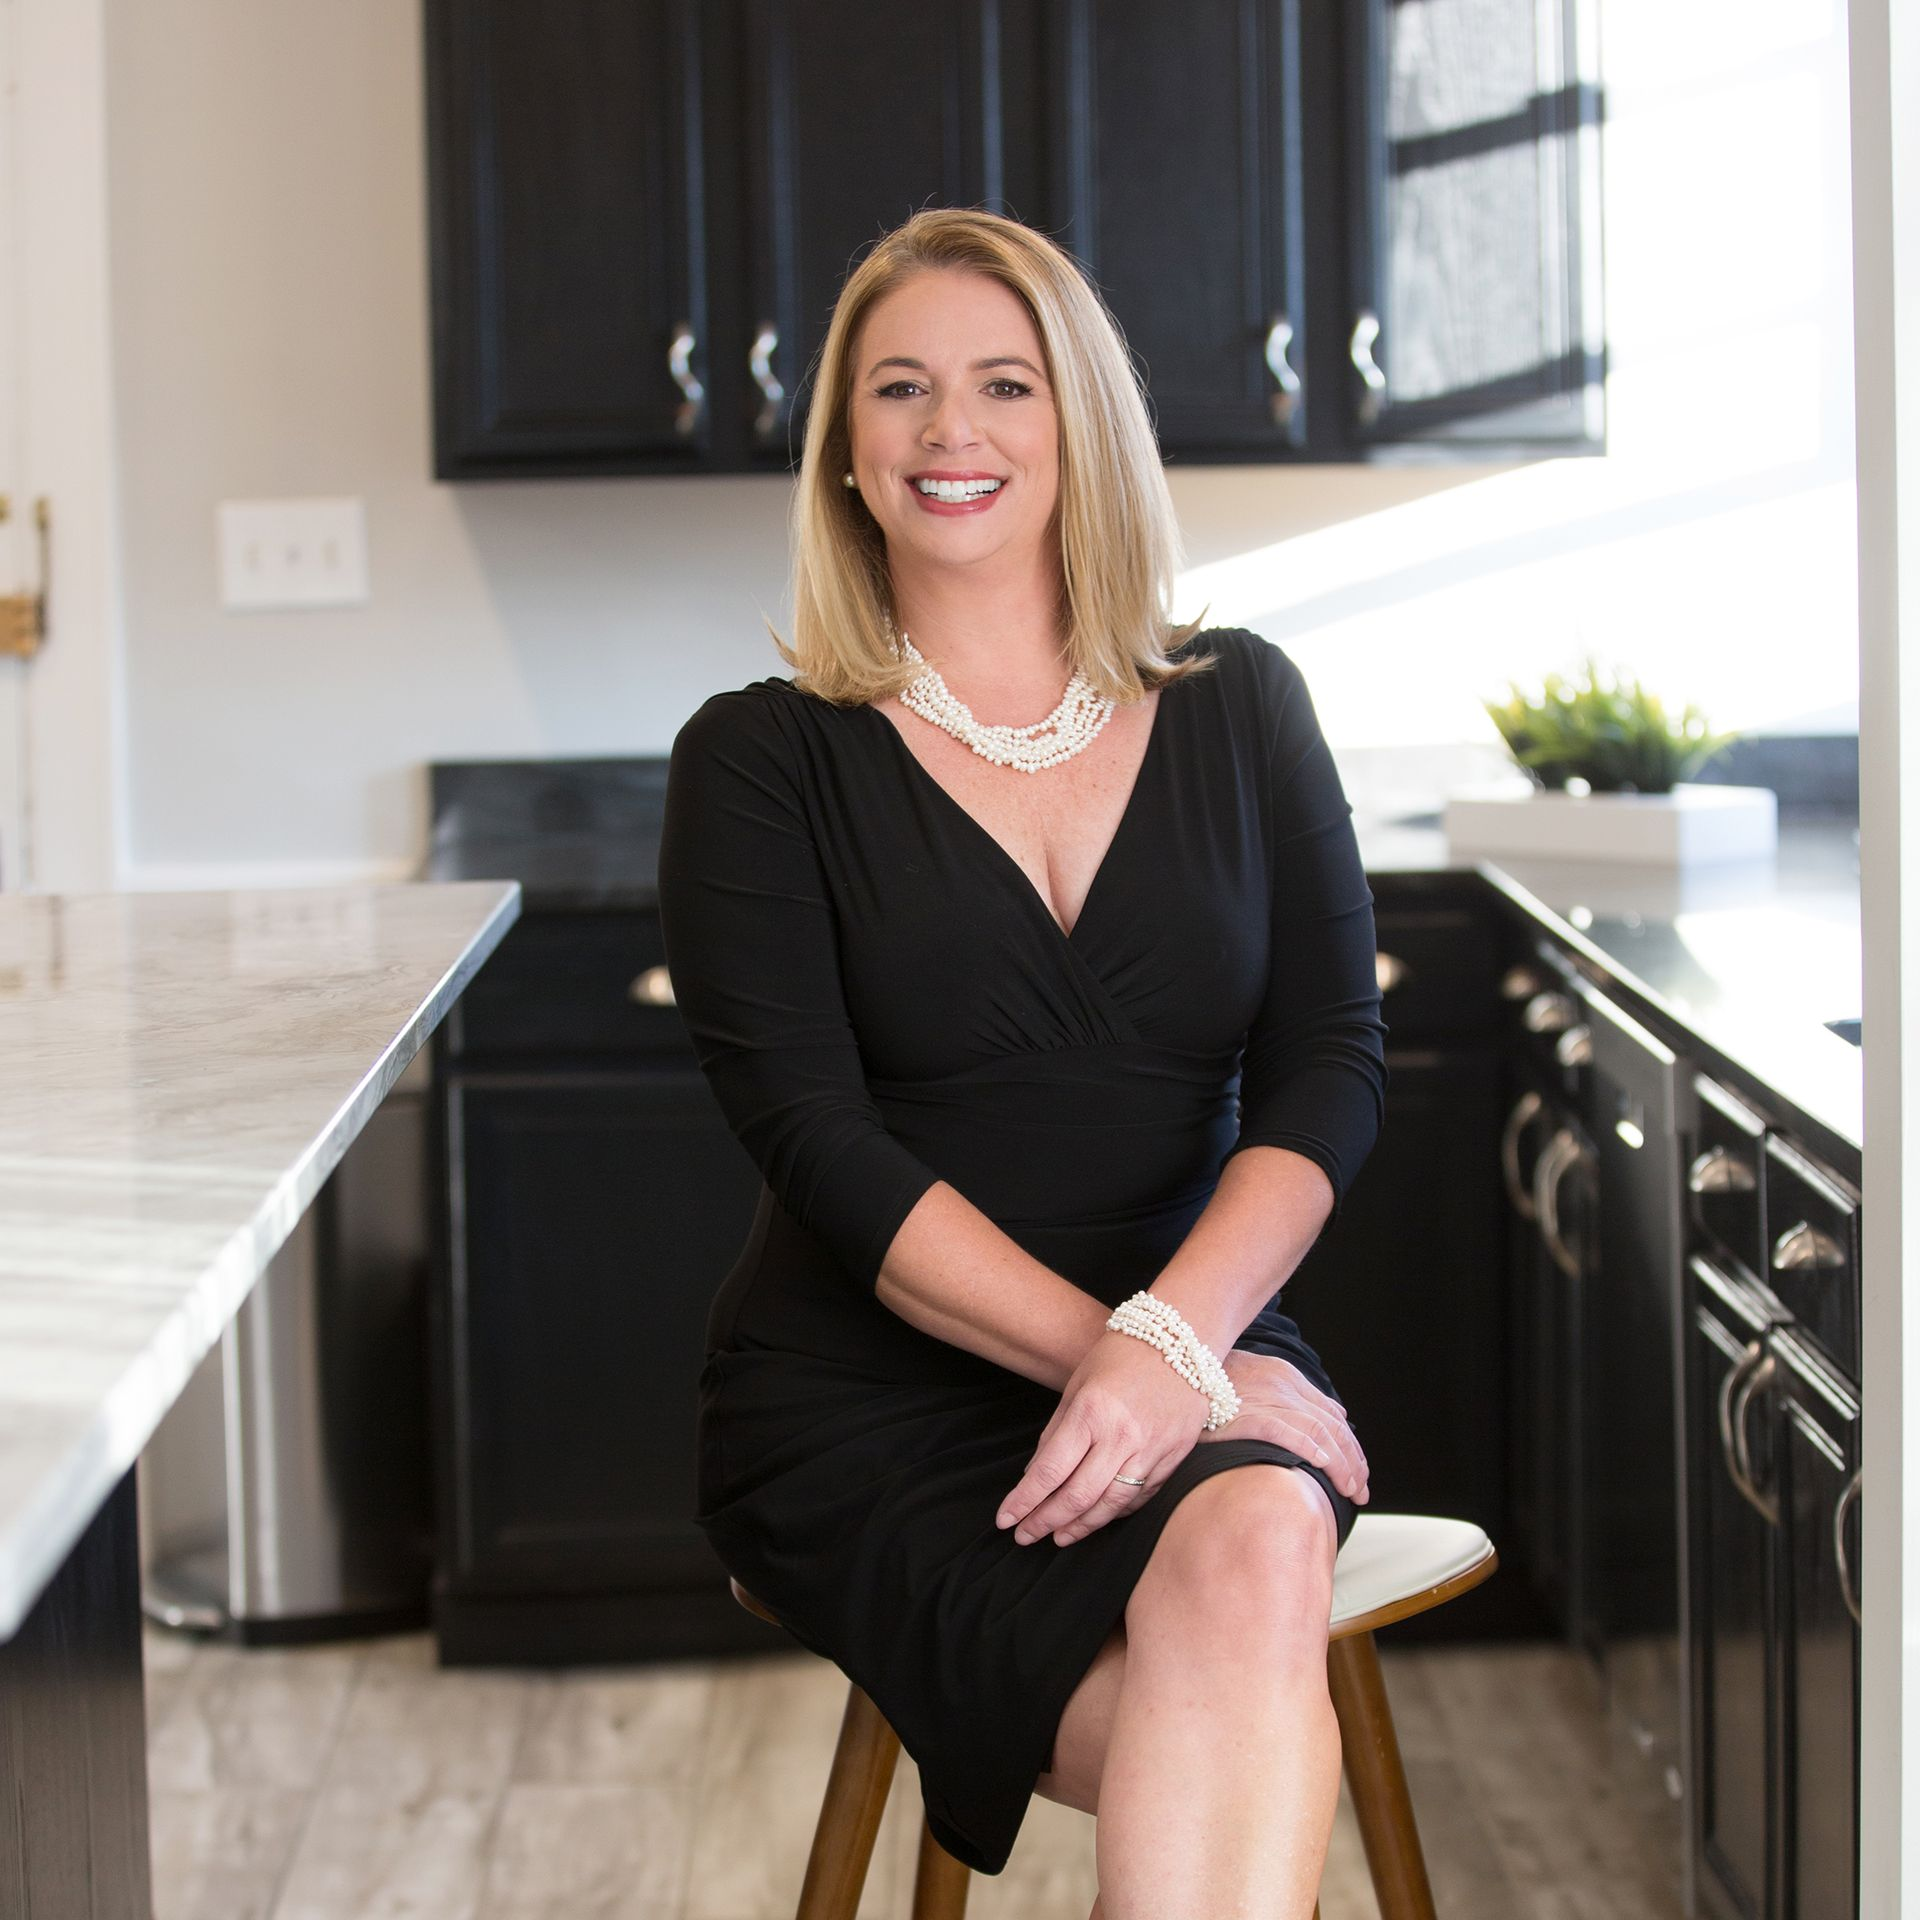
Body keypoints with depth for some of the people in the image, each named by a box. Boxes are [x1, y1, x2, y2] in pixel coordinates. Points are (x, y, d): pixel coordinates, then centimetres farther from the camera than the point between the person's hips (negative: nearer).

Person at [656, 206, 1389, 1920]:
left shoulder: (1239, 709, 10)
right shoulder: (765, 760, 3)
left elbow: (1331, 1070, 1)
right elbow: (822, 1145, -7)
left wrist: (1173, 1342, -17)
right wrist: (1107, 1356, -18)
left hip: (1206, 1345, 2)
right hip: (868, 1399, -2)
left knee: (1252, 1560, -34)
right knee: (1225, 1752, -30)